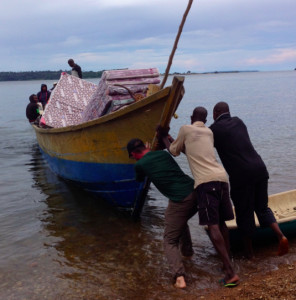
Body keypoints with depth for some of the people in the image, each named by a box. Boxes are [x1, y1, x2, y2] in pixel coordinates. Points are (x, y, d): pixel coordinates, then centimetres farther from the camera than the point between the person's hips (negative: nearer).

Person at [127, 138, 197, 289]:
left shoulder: (139, 165, 2)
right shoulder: (163, 153, 14)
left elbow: (140, 180, 24)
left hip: (179, 201, -6)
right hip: (196, 193, 6)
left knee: (170, 241, 6)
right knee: (181, 221, 35)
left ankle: (179, 276, -11)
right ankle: (187, 250, 45)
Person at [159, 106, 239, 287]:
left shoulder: (185, 129, 8)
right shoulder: (209, 132, 24)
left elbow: (174, 151, 21)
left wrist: (164, 138, 39)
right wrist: (173, 140, 44)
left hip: (205, 181, -6)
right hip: (222, 177, 7)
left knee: (213, 226, -10)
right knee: (221, 223, 17)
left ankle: (230, 273, -16)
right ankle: (227, 265, 22)